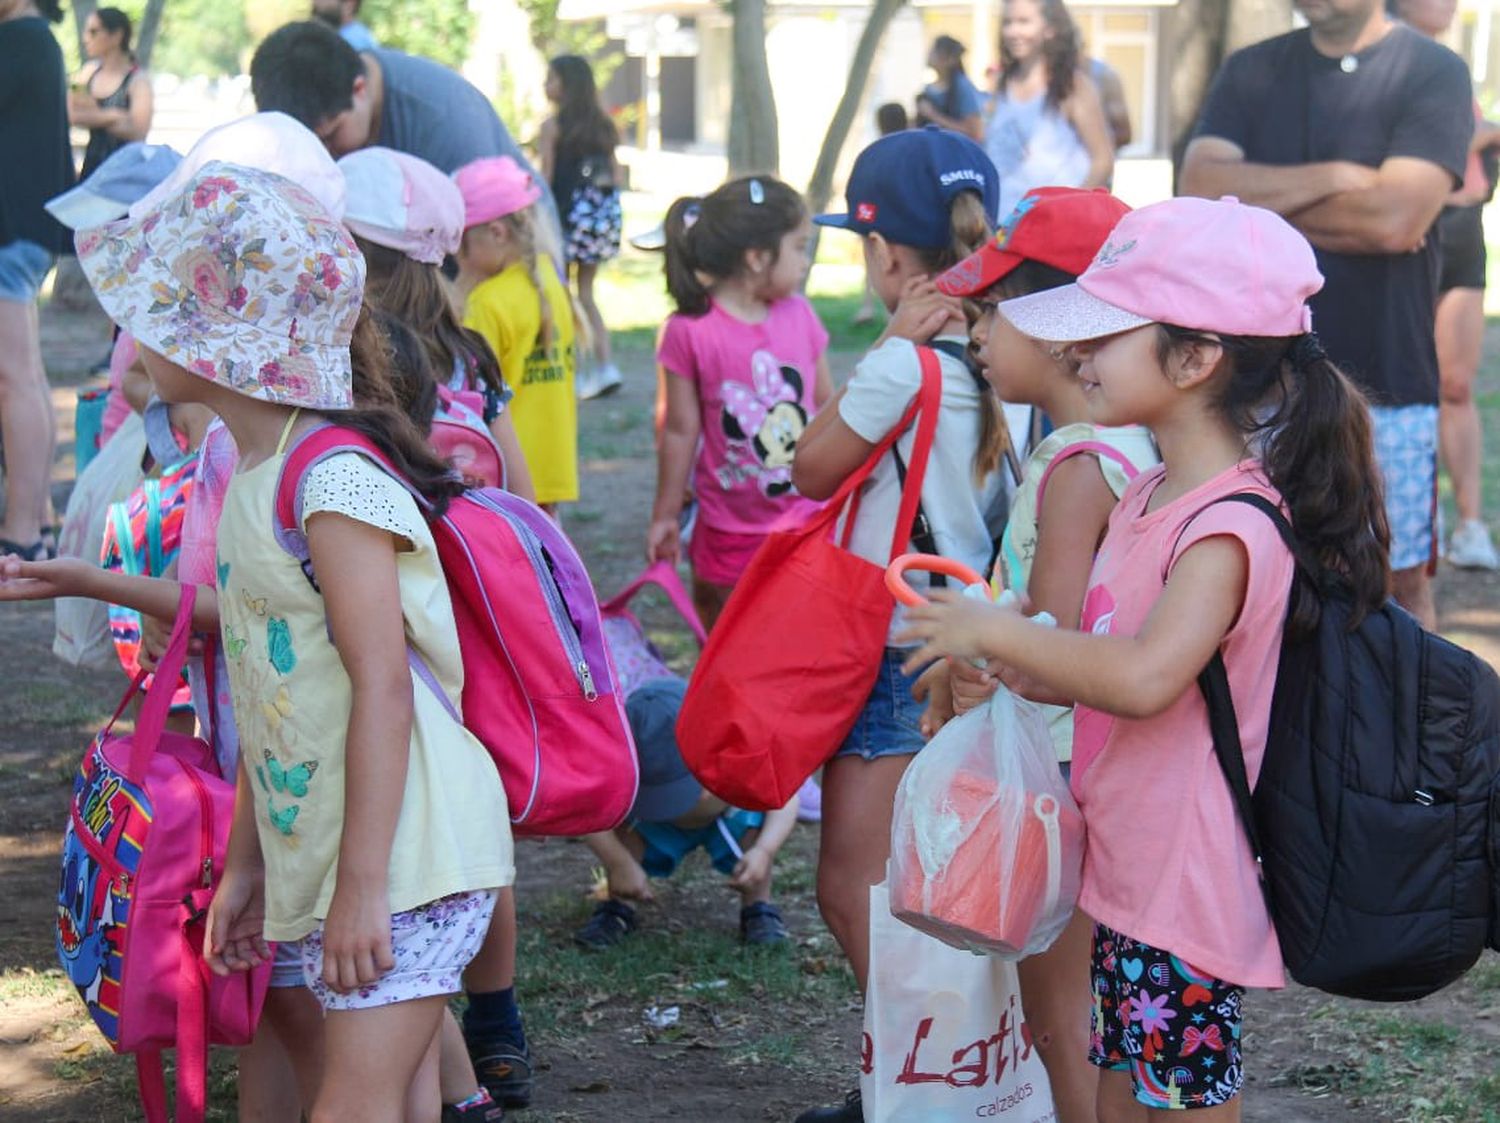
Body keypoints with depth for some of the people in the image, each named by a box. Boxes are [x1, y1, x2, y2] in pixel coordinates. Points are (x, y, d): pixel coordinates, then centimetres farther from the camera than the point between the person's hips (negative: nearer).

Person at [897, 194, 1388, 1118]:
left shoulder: (1231, 529, -22)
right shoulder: (1149, 499, 8)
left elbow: (1145, 676, -38)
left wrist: (997, 631, -26)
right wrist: (1000, 670, 1)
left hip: (1185, 897, -9)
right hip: (1126, 871, 9)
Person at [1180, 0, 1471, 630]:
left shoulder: (1435, 74, -2)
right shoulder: (1252, 73, 10)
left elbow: (1395, 218, -16)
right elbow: (1199, 191, -5)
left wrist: (1264, 201, -6)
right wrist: (1333, 178, -12)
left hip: (1386, 385, -3)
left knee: (1401, 582, 3)